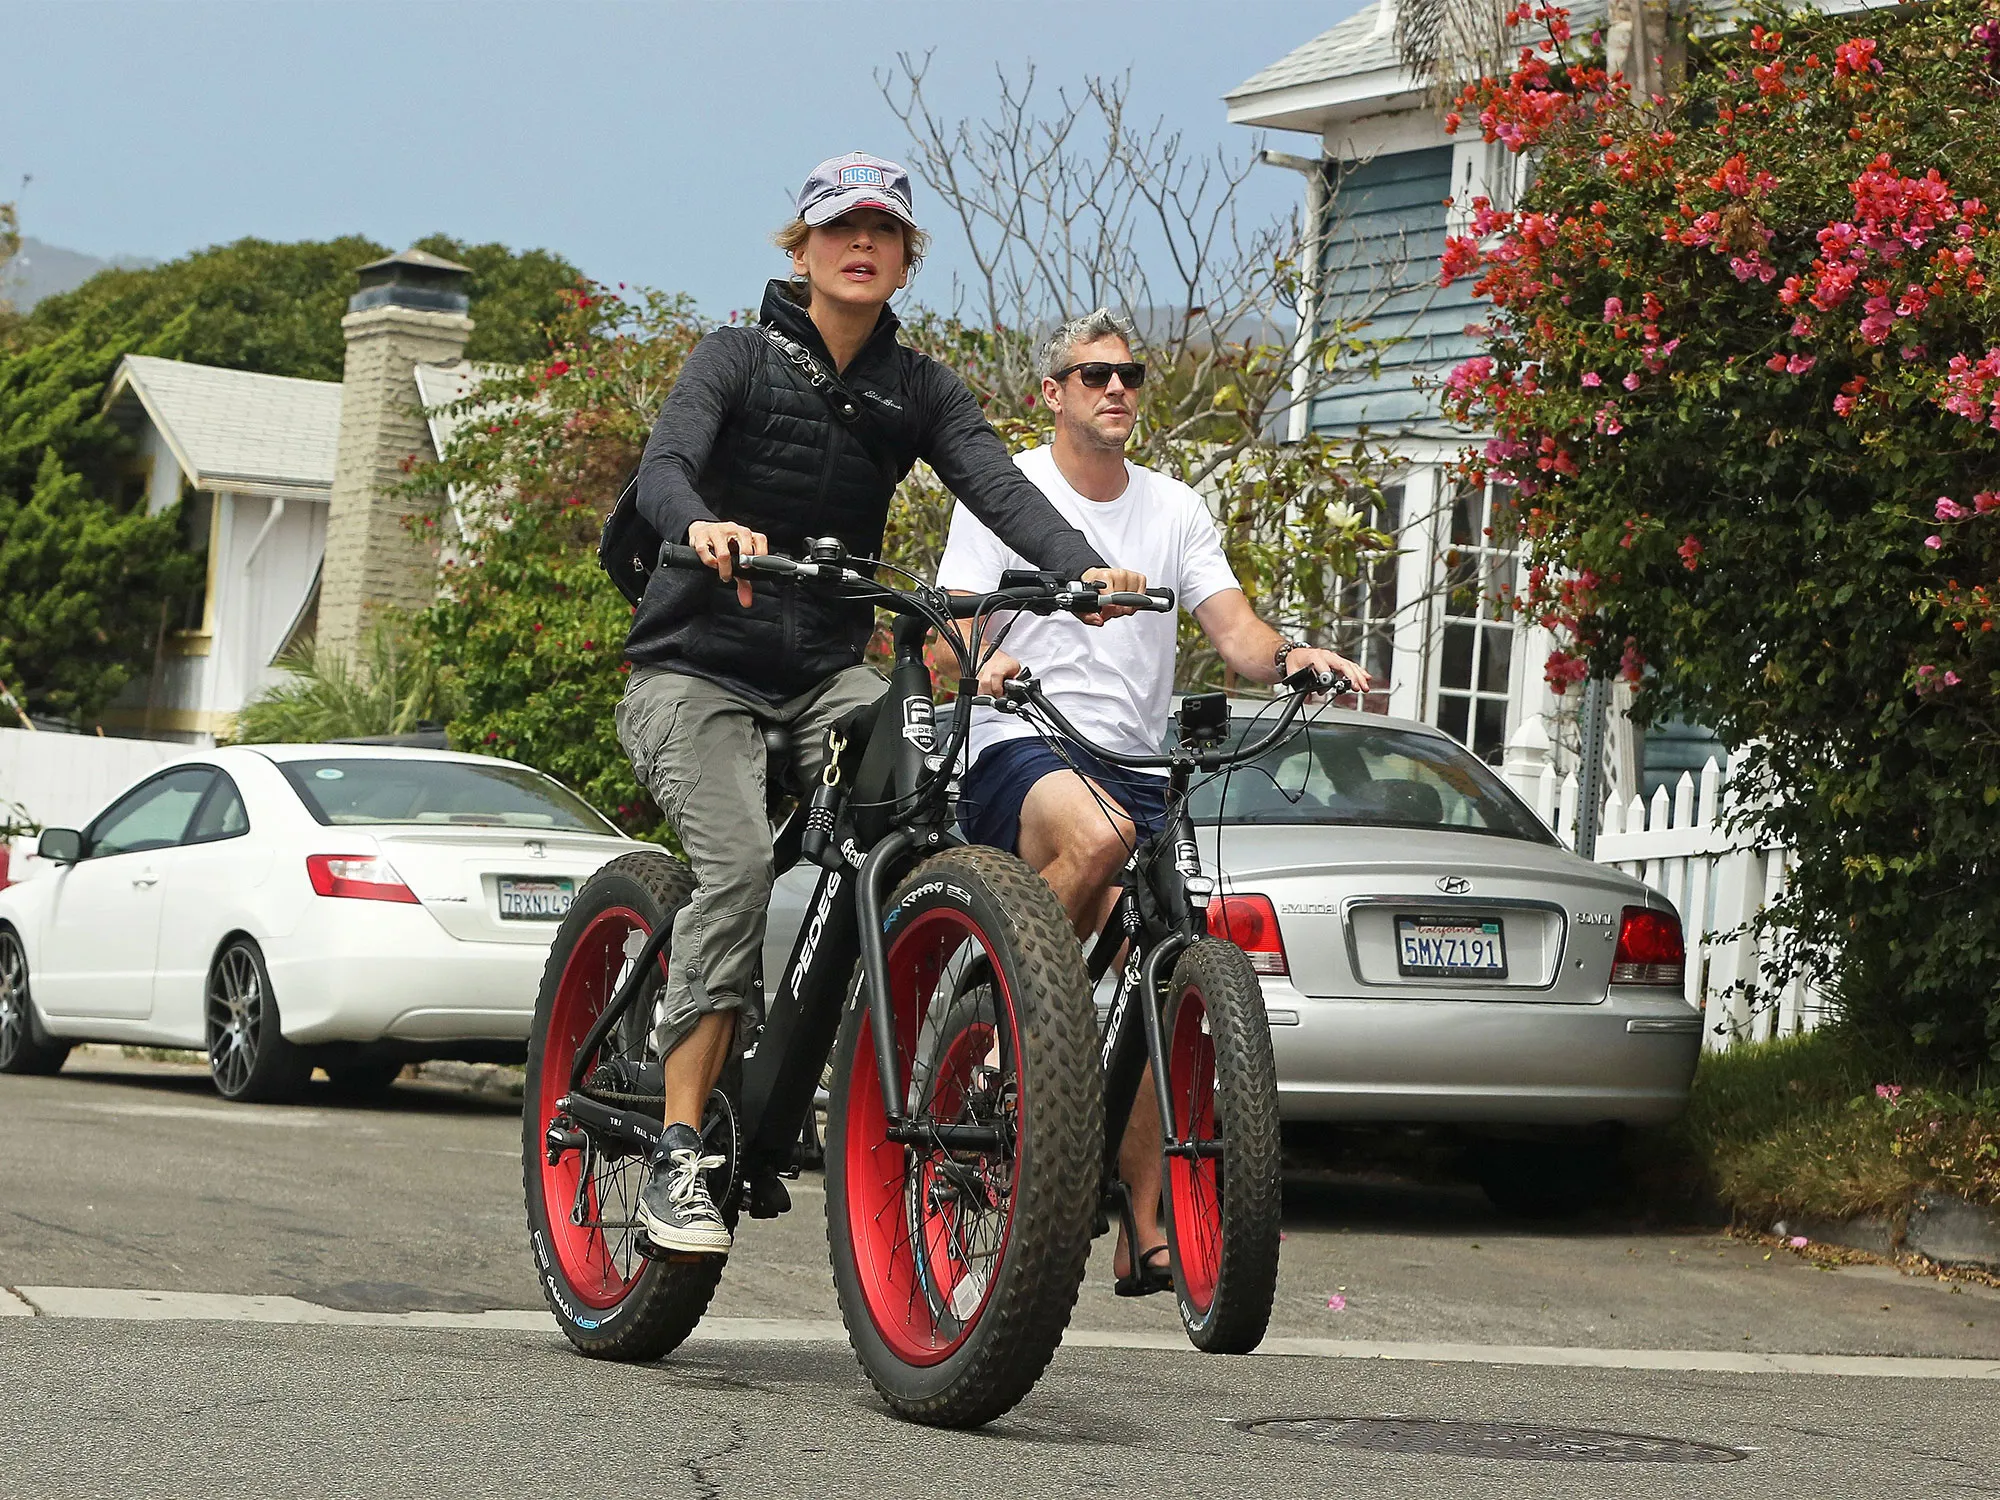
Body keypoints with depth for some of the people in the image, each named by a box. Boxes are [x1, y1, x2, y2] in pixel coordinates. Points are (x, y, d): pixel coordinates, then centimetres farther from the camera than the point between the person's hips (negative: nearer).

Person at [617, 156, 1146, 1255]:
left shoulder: (917, 389, 8)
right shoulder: (740, 358, -2)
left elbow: (997, 483, -8)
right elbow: (661, 466, -19)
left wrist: (1084, 567, -29)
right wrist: (703, 526, -44)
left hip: (829, 676, 3)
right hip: (698, 669, -3)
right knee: (737, 863, -25)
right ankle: (678, 1155, -23)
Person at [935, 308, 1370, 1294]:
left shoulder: (1173, 510, 16)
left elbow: (1233, 630, 6)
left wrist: (1289, 656, -17)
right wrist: (980, 667, -28)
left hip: (1135, 766, 4)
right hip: (1018, 752, -4)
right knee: (1096, 833, -40)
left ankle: (1147, 1235, 0)